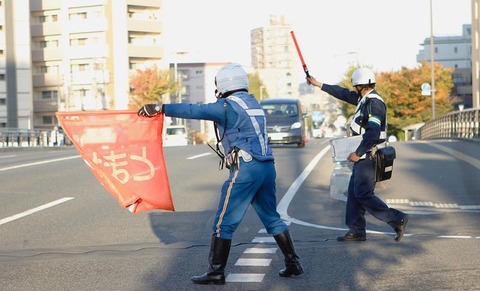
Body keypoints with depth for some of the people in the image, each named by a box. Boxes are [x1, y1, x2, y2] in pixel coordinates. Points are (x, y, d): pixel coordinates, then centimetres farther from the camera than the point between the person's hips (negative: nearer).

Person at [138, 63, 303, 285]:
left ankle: (216, 272, 2)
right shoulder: (253, 103, 18)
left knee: (224, 222, -1)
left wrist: (161, 108, -13)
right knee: (272, 218, 18)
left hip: (245, 169, -8)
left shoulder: (228, 106, -7)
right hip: (267, 167, 8)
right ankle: (293, 263, 20)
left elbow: (195, 111, -14)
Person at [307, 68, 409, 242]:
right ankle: (356, 231, 15)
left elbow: (373, 133, -25)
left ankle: (397, 219, -5)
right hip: (363, 155, 10)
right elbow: (344, 94, 25)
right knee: (354, 192, 10)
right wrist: (318, 84, 30)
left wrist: (358, 153, -21)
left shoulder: (374, 103, -17)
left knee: (363, 194, -10)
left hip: (368, 156, -10)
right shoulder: (364, 99, 12)